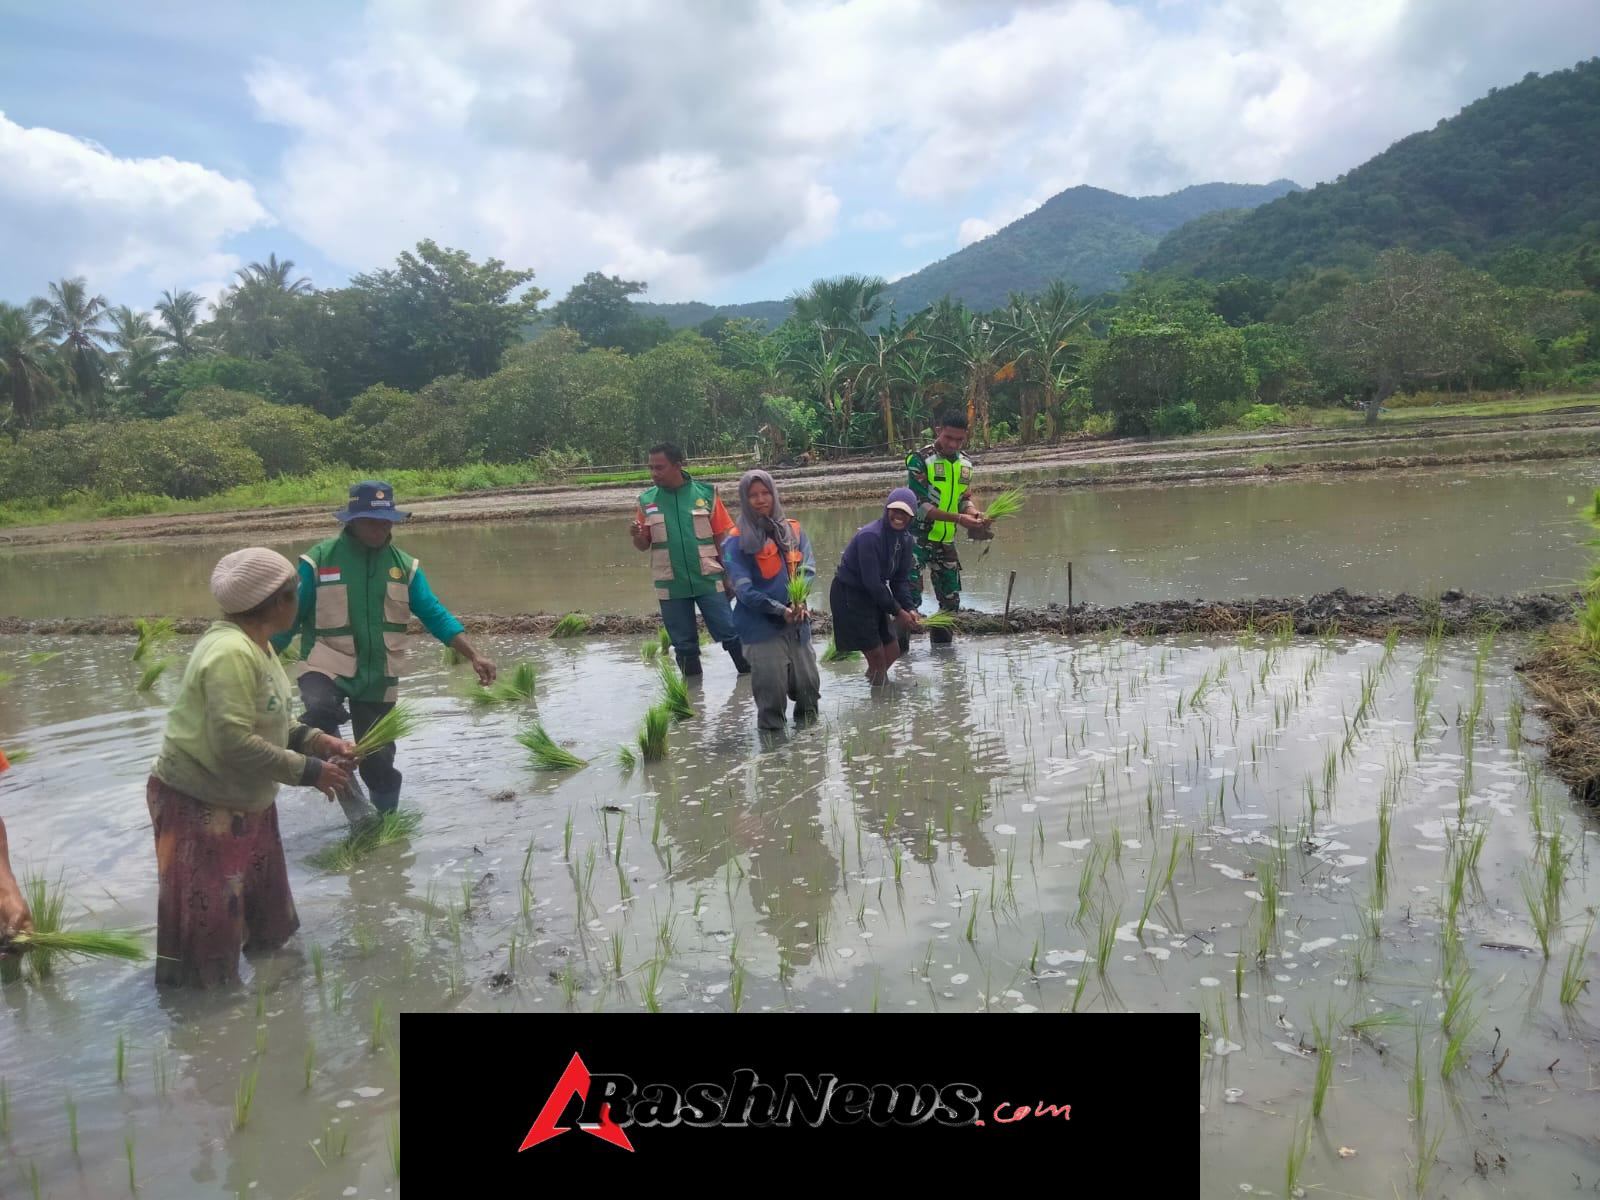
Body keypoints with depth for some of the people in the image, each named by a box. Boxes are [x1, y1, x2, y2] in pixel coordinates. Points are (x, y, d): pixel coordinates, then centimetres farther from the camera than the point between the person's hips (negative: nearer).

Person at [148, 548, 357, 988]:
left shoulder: (255, 643, 4)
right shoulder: (231, 652, -27)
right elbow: (233, 741, -32)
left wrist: (315, 740, -2)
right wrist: (308, 771, -24)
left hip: (244, 800, 10)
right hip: (200, 806, -10)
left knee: (266, 912, 24)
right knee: (206, 921, 2)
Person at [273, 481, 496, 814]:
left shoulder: (404, 565, 1)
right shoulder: (318, 561, -7)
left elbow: (435, 615, 0)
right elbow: (288, 619, -2)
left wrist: (474, 656, -11)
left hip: (378, 678, 3)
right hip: (328, 667, -2)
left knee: (379, 761, 8)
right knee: (320, 711, -36)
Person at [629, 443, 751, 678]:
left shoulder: (705, 493, -4)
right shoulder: (647, 500, 2)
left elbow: (722, 539, 1)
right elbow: (643, 545, 7)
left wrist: (729, 576, 1)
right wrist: (637, 535, -15)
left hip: (709, 581, -2)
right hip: (671, 586, 2)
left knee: (729, 633, 1)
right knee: (684, 643, 11)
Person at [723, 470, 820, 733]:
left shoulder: (793, 530, 8)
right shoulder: (737, 542, -6)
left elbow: (808, 567, 0)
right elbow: (744, 589, -12)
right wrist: (780, 610, -21)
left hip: (797, 623, 4)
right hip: (761, 625, -4)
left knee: (808, 683, 11)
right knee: (771, 690, -4)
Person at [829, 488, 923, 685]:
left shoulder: (906, 540, 1)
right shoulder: (870, 536, -25)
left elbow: (900, 579, 5)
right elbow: (872, 581, -26)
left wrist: (909, 608, -11)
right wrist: (897, 611, -19)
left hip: (873, 595, 9)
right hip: (849, 595, -8)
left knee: (892, 651, 14)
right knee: (877, 655, -6)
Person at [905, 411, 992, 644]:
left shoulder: (965, 463, 7)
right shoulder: (919, 459, -13)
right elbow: (918, 505, -19)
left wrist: (976, 515, -9)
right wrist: (958, 518, -26)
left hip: (946, 540, 7)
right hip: (917, 538, -6)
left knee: (951, 600, 11)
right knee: (911, 598, -12)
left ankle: (940, 643, 27)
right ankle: (900, 647, -4)